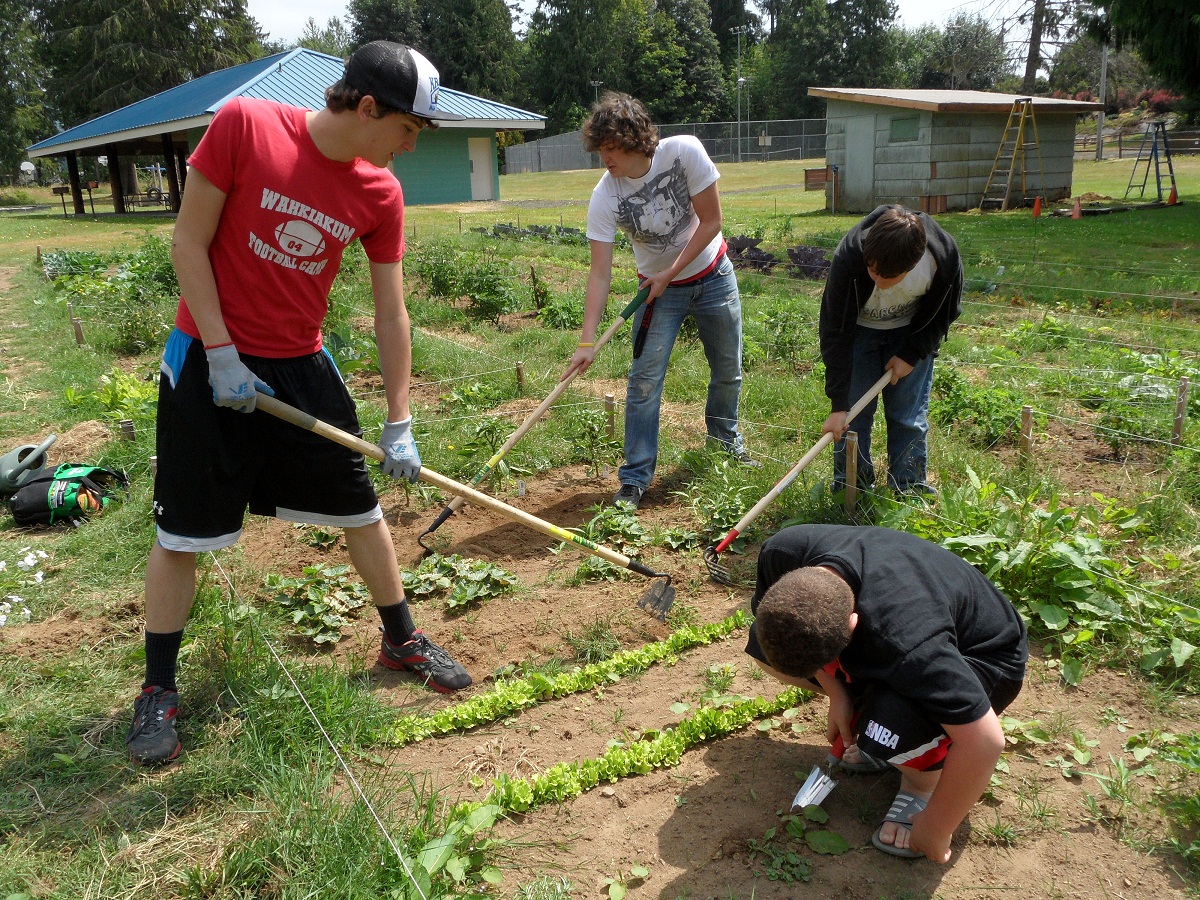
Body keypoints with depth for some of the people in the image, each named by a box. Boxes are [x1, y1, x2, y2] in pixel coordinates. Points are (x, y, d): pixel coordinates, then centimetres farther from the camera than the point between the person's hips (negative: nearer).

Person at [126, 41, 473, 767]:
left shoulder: (381, 194, -6)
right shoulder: (244, 125, -16)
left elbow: (391, 312, -2)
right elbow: (189, 244, -12)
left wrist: (400, 424, -2)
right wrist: (222, 353, -16)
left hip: (302, 366, 4)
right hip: (210, 359, -3)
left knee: (361, 508, 8)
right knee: (183, 531, 2)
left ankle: (402, 639, 29)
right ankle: (159, 690, 20)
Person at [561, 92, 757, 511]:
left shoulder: (684, 151, -23)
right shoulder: (605, 198, -23)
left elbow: (710, 221, -16)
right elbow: (600, 274, -23)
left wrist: (670, 274, -17)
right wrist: (587, 341, -29)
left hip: (713, 276, 1)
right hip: (657, 288, -1)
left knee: (728, 371, 12)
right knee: (644, 381, -9)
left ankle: (726, 440, 39)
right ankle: (634, 480, 0)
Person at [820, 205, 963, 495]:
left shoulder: (945, 258, -32)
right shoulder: (849, 257, -36)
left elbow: (945, 313, -8)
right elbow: (835, 333, -28)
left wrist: (911, 355, -12)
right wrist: (838, 405, -28)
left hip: (912, 332, 1)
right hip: (858, 329, -1)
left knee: (909, 419, 0)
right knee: (852, 415, -4)